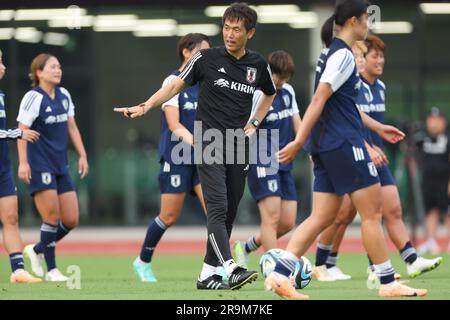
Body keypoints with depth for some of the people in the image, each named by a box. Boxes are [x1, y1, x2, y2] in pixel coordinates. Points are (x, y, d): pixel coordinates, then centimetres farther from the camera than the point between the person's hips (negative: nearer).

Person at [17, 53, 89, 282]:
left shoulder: (64, 96, 11)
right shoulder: (33, 98, -10)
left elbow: (71, 127, 19)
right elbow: (22, 131, -13)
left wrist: (82, 155, 14)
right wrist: (23, 162, -20)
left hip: (60, 167, 7)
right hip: (39, 166, -7)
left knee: (71, 220, 4)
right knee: (52, 217, -8)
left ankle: (37, 250, 24)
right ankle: (51, 270, 3)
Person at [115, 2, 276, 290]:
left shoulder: (258, 64, 7)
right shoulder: (208, 58, -3)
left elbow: (270, 94, 26)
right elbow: (176, 85, -3)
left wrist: (254, 123, 12)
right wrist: (145, 106, -16)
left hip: (239, 147, 4)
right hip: (209, 145, -4)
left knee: (229, 213, 6)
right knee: (218, 208, -18)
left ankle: (207, 274, 15)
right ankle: (232, 270, -30)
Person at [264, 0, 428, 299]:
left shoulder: (334, 53, 17)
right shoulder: (343, 55, -13)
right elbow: (318, 100, -19)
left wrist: (378, 127, 33)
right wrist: (299, 141, -22)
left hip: (326, 147, 10)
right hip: (343, 144, -10)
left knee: (323, 216, 6)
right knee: (372, 212, -2)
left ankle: (280, 274, -3)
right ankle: (388, 283, 2)